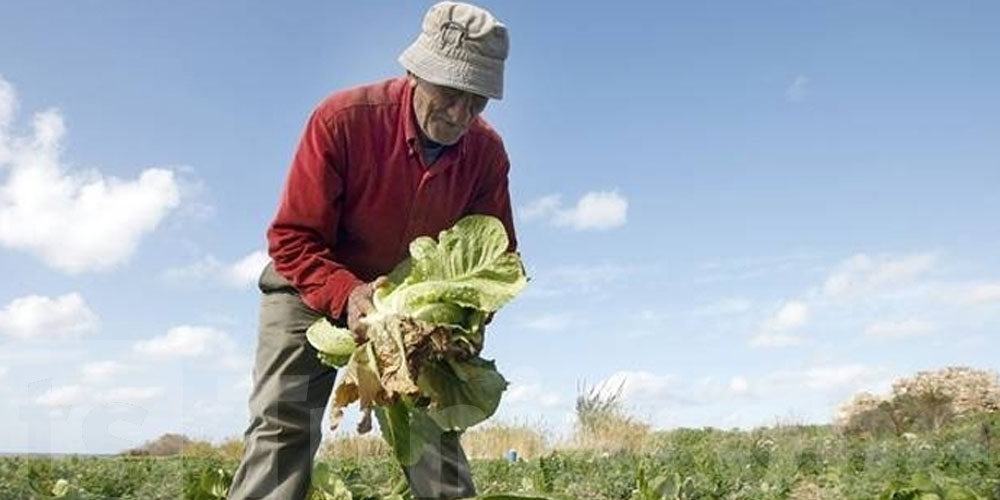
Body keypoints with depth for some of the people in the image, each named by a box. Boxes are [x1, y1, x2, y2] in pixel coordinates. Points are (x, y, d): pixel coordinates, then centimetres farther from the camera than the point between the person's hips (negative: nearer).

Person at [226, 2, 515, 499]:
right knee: (283, 426, -16)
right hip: (314, 289, -3)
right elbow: (292, 240, -23)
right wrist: (347, 294, -41)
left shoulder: (487, 151, -15)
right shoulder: (341, 118, -27)